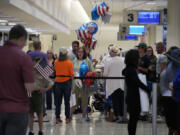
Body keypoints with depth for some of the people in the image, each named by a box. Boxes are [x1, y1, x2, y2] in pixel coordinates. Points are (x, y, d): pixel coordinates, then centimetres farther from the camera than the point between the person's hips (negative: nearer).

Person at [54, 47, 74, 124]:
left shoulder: (56, 62, -3)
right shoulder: (69, 63, -10)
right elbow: (72, 74, -10)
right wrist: (72, 77, 8)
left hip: (58, 82, 2)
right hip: (67, 82, -2)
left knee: (58, 101, 8)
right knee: (67, 101, 5)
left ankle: (57, 117, 9)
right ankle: (67, 118, 7)